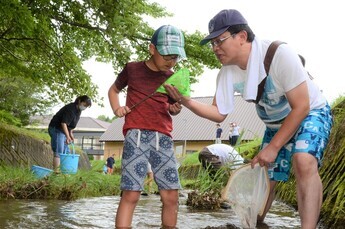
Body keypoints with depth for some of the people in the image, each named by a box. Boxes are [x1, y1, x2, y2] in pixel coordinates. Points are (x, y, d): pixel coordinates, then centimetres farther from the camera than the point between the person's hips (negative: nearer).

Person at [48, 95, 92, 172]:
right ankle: (56, 171, -16)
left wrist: (71, 134, 9)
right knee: (58, 152, -14)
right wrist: (68, 136, -33)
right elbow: (63, 123, -28)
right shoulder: (70, 108, -21)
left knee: (66, 152, 8)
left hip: (63, 131, 10)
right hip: (56, 129, -10)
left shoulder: (78, 110, 8)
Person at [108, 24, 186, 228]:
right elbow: (113, 90, 20)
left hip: (163, 137, 4)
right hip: (137, 135, -3)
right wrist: (117, 108, 1)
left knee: (171, 196, 1)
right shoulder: (132, 69, 4)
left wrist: (175, 109, 0)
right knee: (131, 194, -10)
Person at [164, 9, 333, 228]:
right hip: (276, 124, 6)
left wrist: (273, 147, -27)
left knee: (304, 162, -34)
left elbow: (301, 107, -28)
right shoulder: (227, 73, -13)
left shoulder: (279, 53, -32)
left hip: (311, 114, -6)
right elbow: (219, 113, -5)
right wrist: (185, 100, -23)